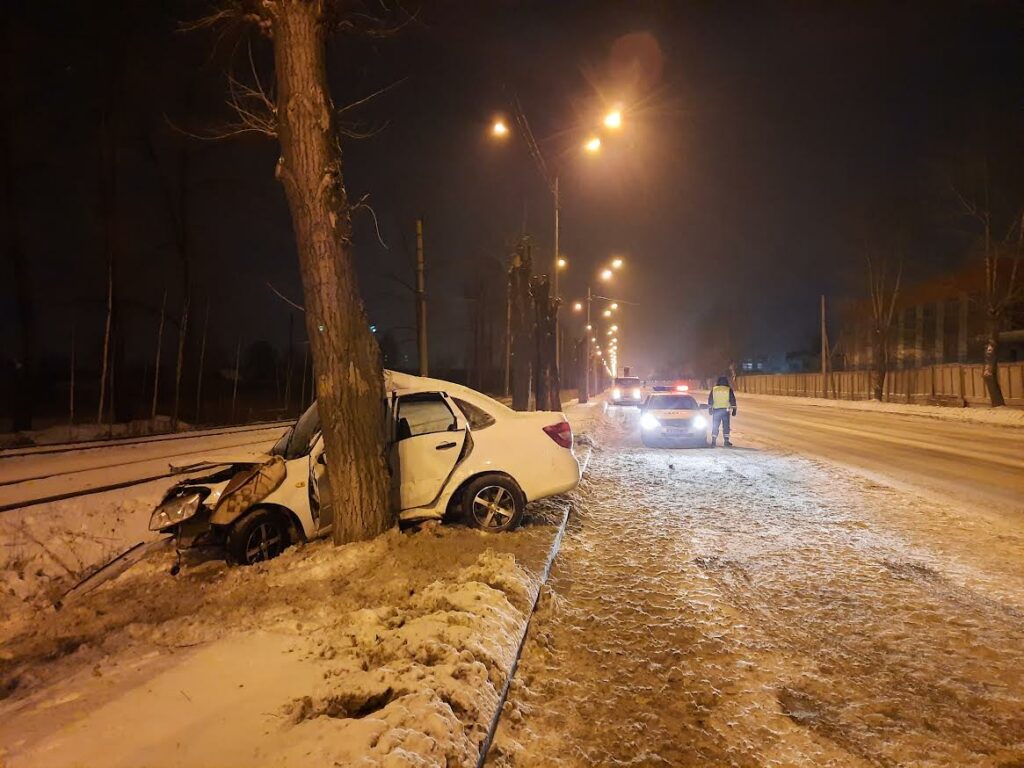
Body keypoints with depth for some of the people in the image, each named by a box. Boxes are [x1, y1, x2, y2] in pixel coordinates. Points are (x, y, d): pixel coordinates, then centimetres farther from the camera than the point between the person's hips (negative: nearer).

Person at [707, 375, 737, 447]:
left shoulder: (714, 389, 5)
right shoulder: (729, 390, 1)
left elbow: (710, 400, 8)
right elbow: (733, 400, 1)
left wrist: (710, 409, 15)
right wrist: (734, 410, 5)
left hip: (716, 410, 1)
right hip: (725, 410, -1)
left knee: (715, 426, 5)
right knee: (726, 426, 6)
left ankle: (713, 441, -1)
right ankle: (726, 441, 6)